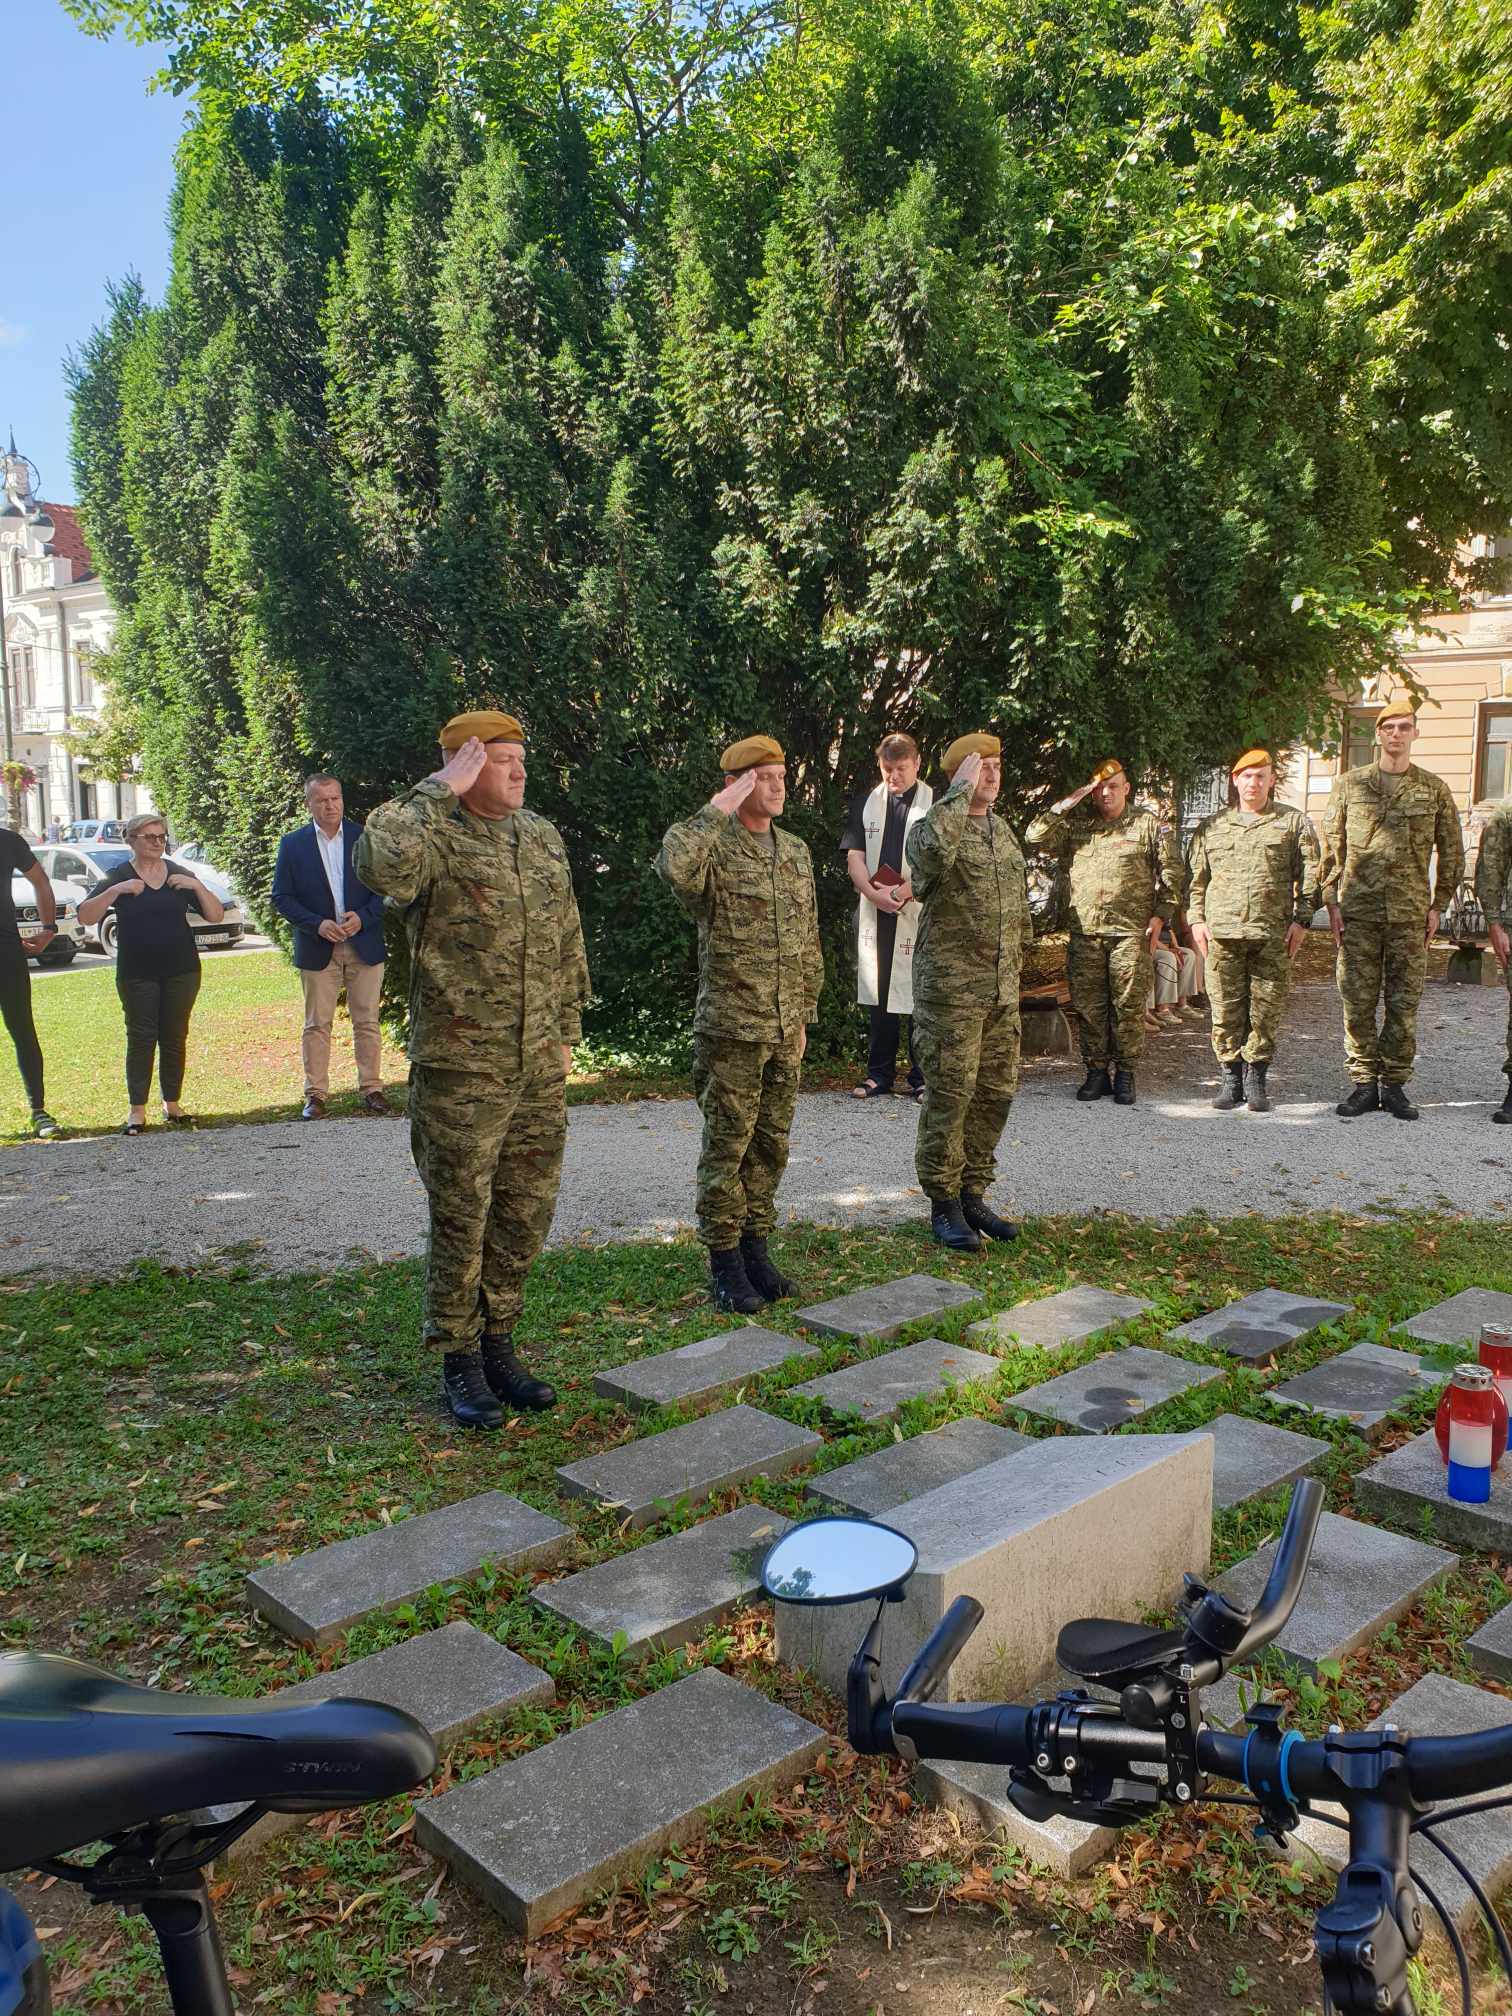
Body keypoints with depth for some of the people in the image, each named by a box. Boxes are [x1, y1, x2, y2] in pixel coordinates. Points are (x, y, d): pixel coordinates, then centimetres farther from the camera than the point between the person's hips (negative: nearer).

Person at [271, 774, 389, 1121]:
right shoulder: (293, 844, 2)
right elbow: (282, 897, 0)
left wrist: (363, 917, -13)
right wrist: (317, 924, -14)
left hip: (364, 944, 0)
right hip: (318, 948, 0)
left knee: (367, 1021, 4)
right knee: (317, 1024, 2)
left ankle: (371, 1088, 12)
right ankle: (315, 1094, 8)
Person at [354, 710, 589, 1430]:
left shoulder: (544, 837, 11)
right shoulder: (435, 835, -9)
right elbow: (380, 862, -34)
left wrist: (566, 1032, 16)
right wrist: (441, 791, -24)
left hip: (539, 1071, 6)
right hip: (461, 1071, -6)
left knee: (525, 1214, 14)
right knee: (461, 1219, 4)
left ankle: (498, 1344, 30)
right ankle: (459, 1363, 20)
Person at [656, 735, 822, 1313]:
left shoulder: (796, 852, 12)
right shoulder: (713, 850, -9)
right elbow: (674, 868, -36)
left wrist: (804, 1016, 16)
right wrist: (718, 809, -25)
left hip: (783, 1032, 6)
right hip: (730, 1031, -6)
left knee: (770, 1145, 13)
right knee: (726, 1147, 1)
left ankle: (755, 1248, 26)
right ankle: (724, 1263, 12)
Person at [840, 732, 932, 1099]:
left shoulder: (934, 804, 4)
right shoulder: (866, 804, 14)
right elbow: (854, 856, 6)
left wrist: (904, 890, -15)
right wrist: (874, 893, -10)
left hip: (919, 913, -3)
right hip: (874, 913, 3)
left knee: (919, 994, -4)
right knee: (877, 993, 6)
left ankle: (922, 1078, 3)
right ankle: (879, 1074, 14)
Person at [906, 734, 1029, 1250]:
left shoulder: (1003, 832, 16)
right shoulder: (935, 826, -8)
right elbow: (934, 847, -36)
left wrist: (1014, 966, 22)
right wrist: (961, 791, -24)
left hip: (1002, 990, 8)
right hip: (950, 989, -7)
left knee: (996, 1092, 10)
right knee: (950, 1096, -3)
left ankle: (973, 1193, 23)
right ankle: (944, 1205, 7)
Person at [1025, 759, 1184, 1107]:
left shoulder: (1149, 825, 7)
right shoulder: (1076, 828, 14)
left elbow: (1171, 872, 5)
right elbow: (1035, 836, 4)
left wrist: (1160, 915, -3)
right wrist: (1068, 803, 0)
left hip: (1131, 932, -3)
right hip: (1085, 932, 3)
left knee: (1129, 1005, 0)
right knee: (1087, 1005, 4)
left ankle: (1124, 1074, 9)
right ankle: (1096, 1072, 14)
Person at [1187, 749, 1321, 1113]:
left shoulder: (1294, 822, 10)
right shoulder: (1212, 827, 15)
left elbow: (1308, 874, 6)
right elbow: (1197, 877, 16)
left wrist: (1302, 919, -2)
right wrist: (1196, 919, 6)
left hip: (1273, 935, -1)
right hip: (1222, 932, 1)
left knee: (1267, 1008, 1)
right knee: (1226, 1009, 2)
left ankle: (1255, 1080, 12)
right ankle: (1230, 1079, 12)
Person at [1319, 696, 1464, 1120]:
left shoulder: (1434, 789, 7)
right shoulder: (1349, 785, 6)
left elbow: (1452, 853, 11)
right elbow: (1330, 849, 7)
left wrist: (1437, 905, 6)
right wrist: (1332, 901, 1)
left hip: (1410, 914, 0)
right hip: (1358, 912, 0)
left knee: (1404, 1003, 3)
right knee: (1358, 1001, 0)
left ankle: (1394, 1085, 13)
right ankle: (1365, 1084, 10)